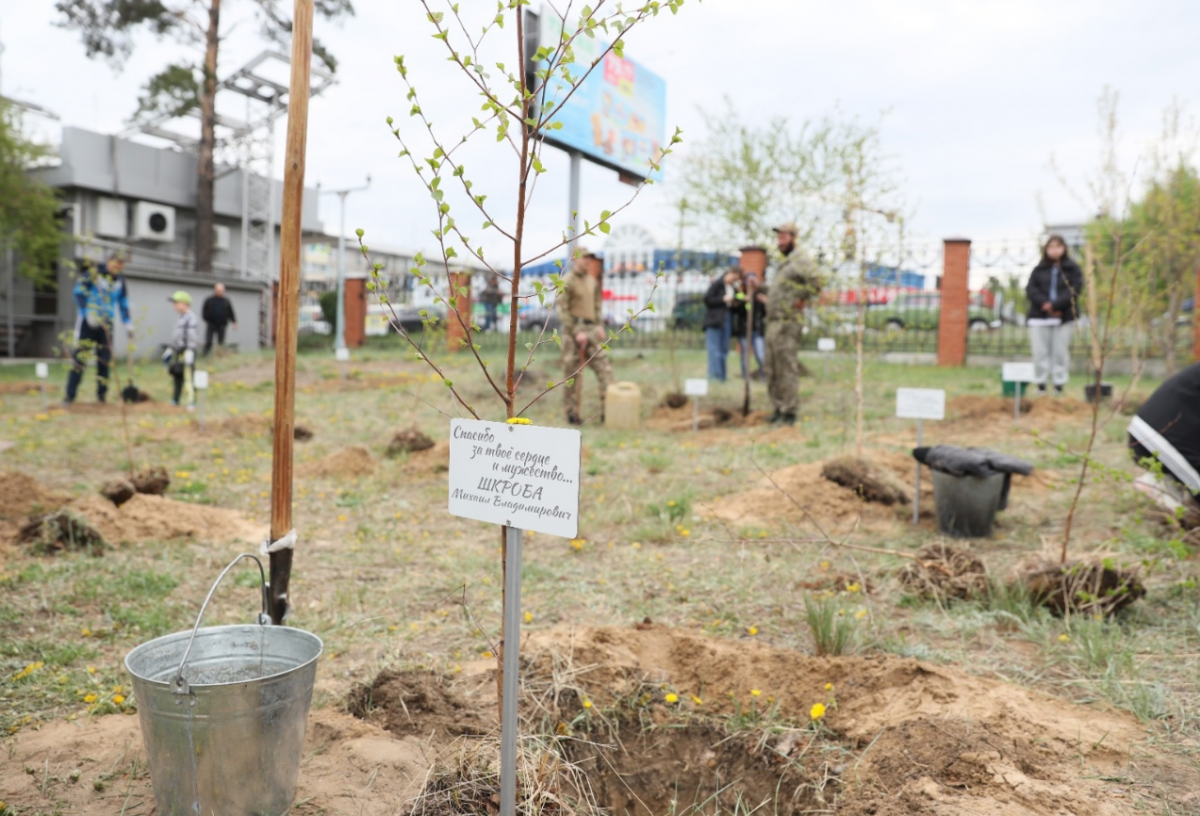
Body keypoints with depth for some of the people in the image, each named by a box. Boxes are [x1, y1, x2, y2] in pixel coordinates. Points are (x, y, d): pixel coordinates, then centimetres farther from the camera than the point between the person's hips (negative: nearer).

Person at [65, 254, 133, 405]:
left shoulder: (120, 280, 9)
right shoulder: (92, 272, -6)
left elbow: (124, 304, 15)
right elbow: (79, 293, -10)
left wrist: (128, 325, 8)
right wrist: (88, 314, -19)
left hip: (106, 324, 4)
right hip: (87, 322, -4)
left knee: (105, 359, 2)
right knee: (79, 357, -6)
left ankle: (102, 394, 11)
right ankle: (70, 394, -2)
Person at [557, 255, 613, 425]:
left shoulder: (592, 281, 14)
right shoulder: (567, 282, -7)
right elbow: (563, 311, -11)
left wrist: (600, 326, 6)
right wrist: (576, 332, -16)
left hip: (592, 330, 7)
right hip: (574, 330, -6)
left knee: (605, 367, 0)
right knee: (572, 373, 1)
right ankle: (572, 413, 10)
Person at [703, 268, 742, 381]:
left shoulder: (733, 287, 14)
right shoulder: (717, 284, -4)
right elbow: (707, 299, -9)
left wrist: (734, 302, 0)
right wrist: (723, 299, -14)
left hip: (727, 319, 7)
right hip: (715, 321, -7)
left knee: (724, 349, 7)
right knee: (714, 348, -10)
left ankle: (721, 376, 10)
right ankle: (714, 375, -12)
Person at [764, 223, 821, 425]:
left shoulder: (800, 260, -9)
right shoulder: (782, 262, 21)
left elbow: (815, 282, -24)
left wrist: (801, 300, -15)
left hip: (788, 323, -10)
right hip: (773, 321, 10)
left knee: (787, 368, -9)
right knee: (772, 369, 11)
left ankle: (789, 411, -6)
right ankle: (779, 408, 19)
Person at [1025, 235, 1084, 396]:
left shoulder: (1072, 269, 7)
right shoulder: (1039, 269, 11)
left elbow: (1075, 289, -5)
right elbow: (1031, 289, 1)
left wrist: (1056, 304, -16)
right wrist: (1045, 304, -15)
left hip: (1064, 317, -1)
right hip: (1040, 317, 1)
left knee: (1060, 351, 0)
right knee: (1040, 352, 0)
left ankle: (1059, 385, 5)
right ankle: (1040, 385, 5)